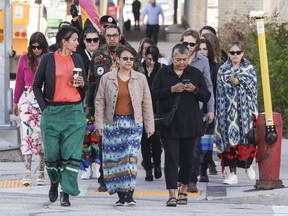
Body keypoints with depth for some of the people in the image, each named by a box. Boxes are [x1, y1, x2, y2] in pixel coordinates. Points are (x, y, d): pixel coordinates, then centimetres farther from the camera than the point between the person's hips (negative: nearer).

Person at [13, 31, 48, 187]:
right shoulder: (25, 59, 6)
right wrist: (15, 103, 17)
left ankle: (41, 172, 12)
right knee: (28, 134, -7)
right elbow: (19, 82, 14)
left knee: (43, 136, 2)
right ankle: (27, 173, -11)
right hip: (28, 100, 1)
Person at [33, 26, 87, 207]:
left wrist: (82, 84, -4)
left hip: (74, 111, 2)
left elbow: (85, 88, 19)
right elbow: (37, 85, 5)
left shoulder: (77, 59, 9)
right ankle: (54, 181, 30)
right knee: (52, 152, 3)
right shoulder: (48, 59, 1)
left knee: (71, 153, -6)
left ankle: (66, 193, -4)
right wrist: (43, 107, -5)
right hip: (52, 111, -2)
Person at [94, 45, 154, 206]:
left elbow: (147, 103, 9)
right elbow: (100, 102, 7)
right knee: (114, 158, 0)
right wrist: (99, 123, -3)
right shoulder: (107, 79, 6)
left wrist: (149, 125, 6)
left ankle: (130, 195, -12)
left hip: (134, 122, -1)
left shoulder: (140, 79, 7)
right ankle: (120, 196, 8)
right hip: (113, 122, 1)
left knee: (131, 157, -11)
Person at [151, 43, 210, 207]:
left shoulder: (196, 74, 7)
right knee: (171, 159, -8)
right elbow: (154, 94, -2)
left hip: (190, 124, 2)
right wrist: (171, 89, -15)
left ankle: (183, 191, 24)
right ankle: (172, 195, -11)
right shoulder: (163, 74, 4)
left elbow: (207, 97, 7)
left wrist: (195, 90, -12)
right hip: (169, 124, -2)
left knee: (187, 158, 9)